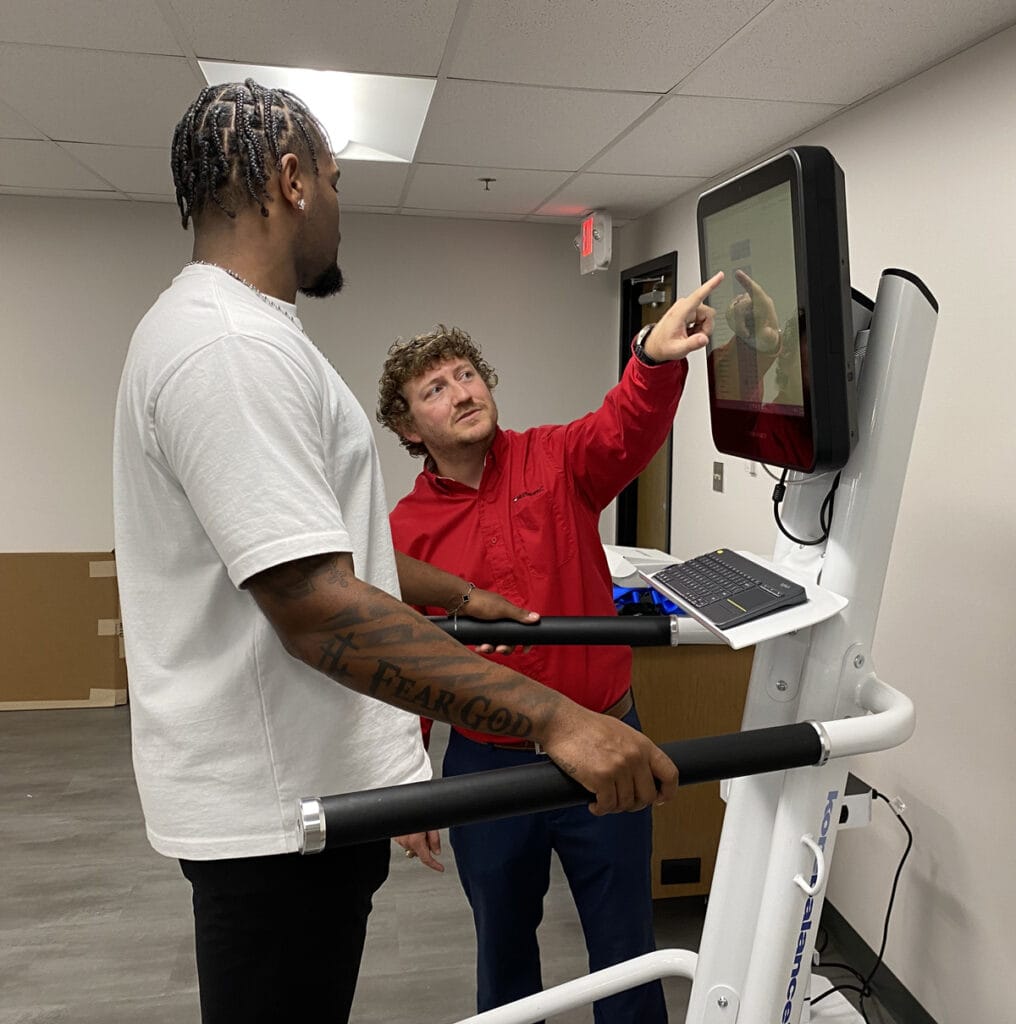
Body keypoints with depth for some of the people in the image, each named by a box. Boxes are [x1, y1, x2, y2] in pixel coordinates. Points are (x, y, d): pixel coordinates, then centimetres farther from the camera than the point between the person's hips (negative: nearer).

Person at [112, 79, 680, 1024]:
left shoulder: (220, 330, 14)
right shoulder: (233, 345, -22)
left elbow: (319, 543, 20)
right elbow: (315, 610, -30)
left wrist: (464, 597, 25)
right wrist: (554, 720, -32)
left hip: (297, 782, 11)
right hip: (277, 806, -10)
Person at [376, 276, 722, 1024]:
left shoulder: (556, 462, -4)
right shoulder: (405, 531, -4)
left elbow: (629, 429, -25)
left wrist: (656, 357, -46)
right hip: (484, 764, 1)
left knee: (625, 946, 14)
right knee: (502, 943, 22)